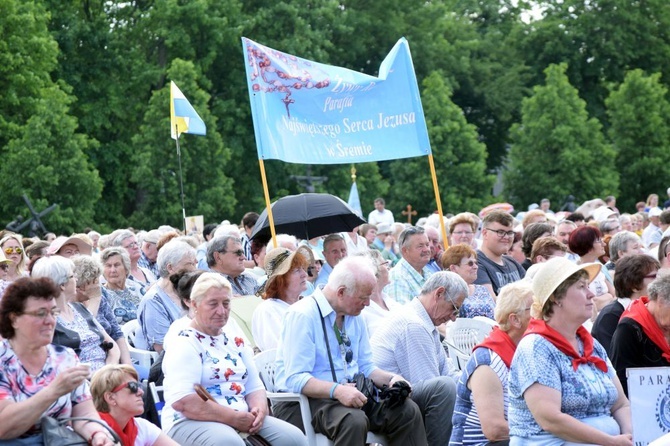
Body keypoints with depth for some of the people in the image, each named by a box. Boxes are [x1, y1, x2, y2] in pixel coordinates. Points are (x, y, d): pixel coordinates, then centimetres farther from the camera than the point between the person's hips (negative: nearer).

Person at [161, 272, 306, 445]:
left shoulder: (235, 342, 18)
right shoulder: (184, 344, -6)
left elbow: (254, 387, 17)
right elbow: (181, 401, -18)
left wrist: (259, 410, -7)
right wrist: (235, 418, -19)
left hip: (243, 420, 7)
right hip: (193, 423, -7)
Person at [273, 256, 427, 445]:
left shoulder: (355, 317, 11)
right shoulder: (302, 315, -15)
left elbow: (366, 367, 19)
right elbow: (296, 379, -21)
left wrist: (391, 378, -2)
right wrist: (337, 391, -35)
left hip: (350, 394, 8)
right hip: (305, 401, -8)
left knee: (408, 410, -14)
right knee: (354, 420, -38)